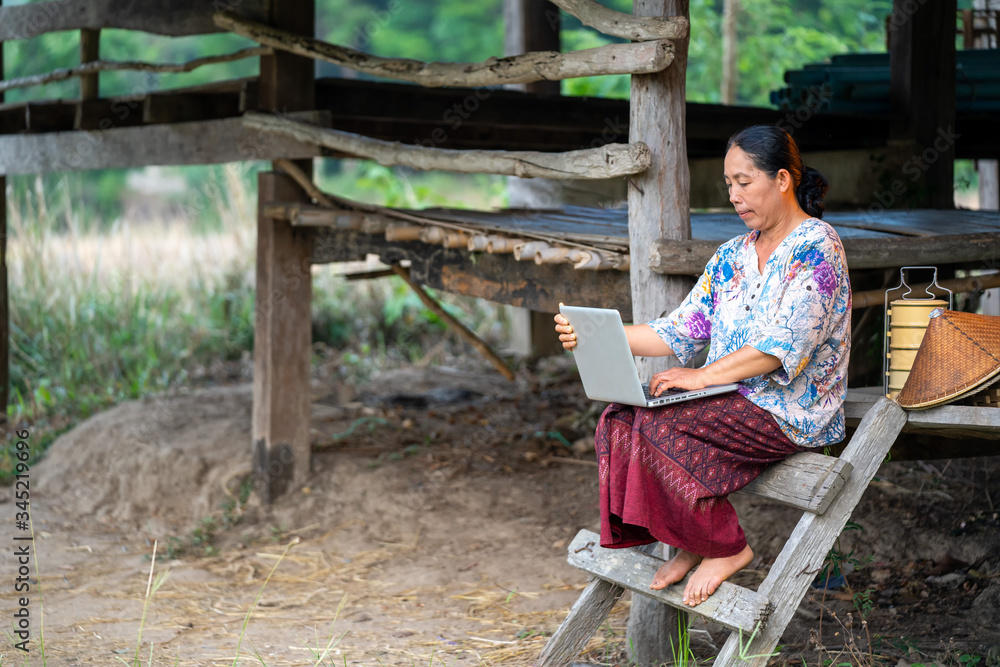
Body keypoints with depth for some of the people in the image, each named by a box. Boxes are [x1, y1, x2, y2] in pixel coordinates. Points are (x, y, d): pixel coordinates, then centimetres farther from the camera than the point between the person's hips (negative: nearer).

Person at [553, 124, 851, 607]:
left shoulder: (817, 248, -9)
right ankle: (690, 545, -6)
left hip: (791, 411, -8)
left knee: (660, 427, -27)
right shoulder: (733, 255, 16)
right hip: (733, 402, 8)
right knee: (620, 419, -16)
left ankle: (726, 547, -9)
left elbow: (784, 345, -20)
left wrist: (703, 376, -25)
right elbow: (682, 331, 10)